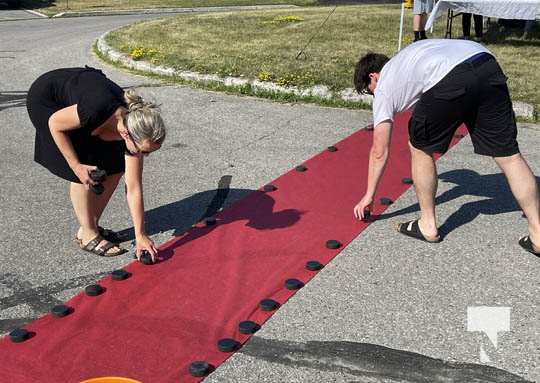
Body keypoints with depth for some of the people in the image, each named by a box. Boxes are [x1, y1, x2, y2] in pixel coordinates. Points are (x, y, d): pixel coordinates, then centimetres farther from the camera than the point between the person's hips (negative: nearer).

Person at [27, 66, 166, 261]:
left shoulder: (136, 131, -23)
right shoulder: (97, 111, -41)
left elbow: (134, 189, -17)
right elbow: (54, 124, -21)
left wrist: (140, 236, -15)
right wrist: (76, 166, -21)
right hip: (46, 98, -5)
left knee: (115, 167, -3)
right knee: (85, 171, -15)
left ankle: (91, 226, 13)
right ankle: (88, 236, 1)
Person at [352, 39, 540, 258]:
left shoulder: (384, 87, 22)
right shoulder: (403, 60, 40)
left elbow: (379, 152, 22)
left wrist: (368, 196, 29)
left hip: (450, 81, -6)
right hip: (488, 64, 7)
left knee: (420, 148, 17)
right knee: (508, 155, 10)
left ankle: (428, 226, 24)